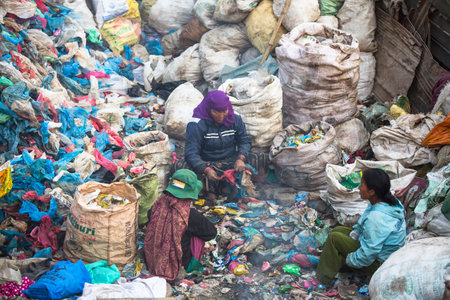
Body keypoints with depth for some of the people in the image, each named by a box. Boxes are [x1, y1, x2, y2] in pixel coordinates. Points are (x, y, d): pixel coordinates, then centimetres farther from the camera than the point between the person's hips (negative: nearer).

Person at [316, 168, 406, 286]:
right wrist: (355, 233, 1)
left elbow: (368, 254, -29)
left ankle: (324, 277, 0)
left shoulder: (376, 218, -35)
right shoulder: (389, 201, -5)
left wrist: (348, 260, -15)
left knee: (334, 238, -12)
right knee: (337, 230, 13)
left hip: (378, 262, -10)